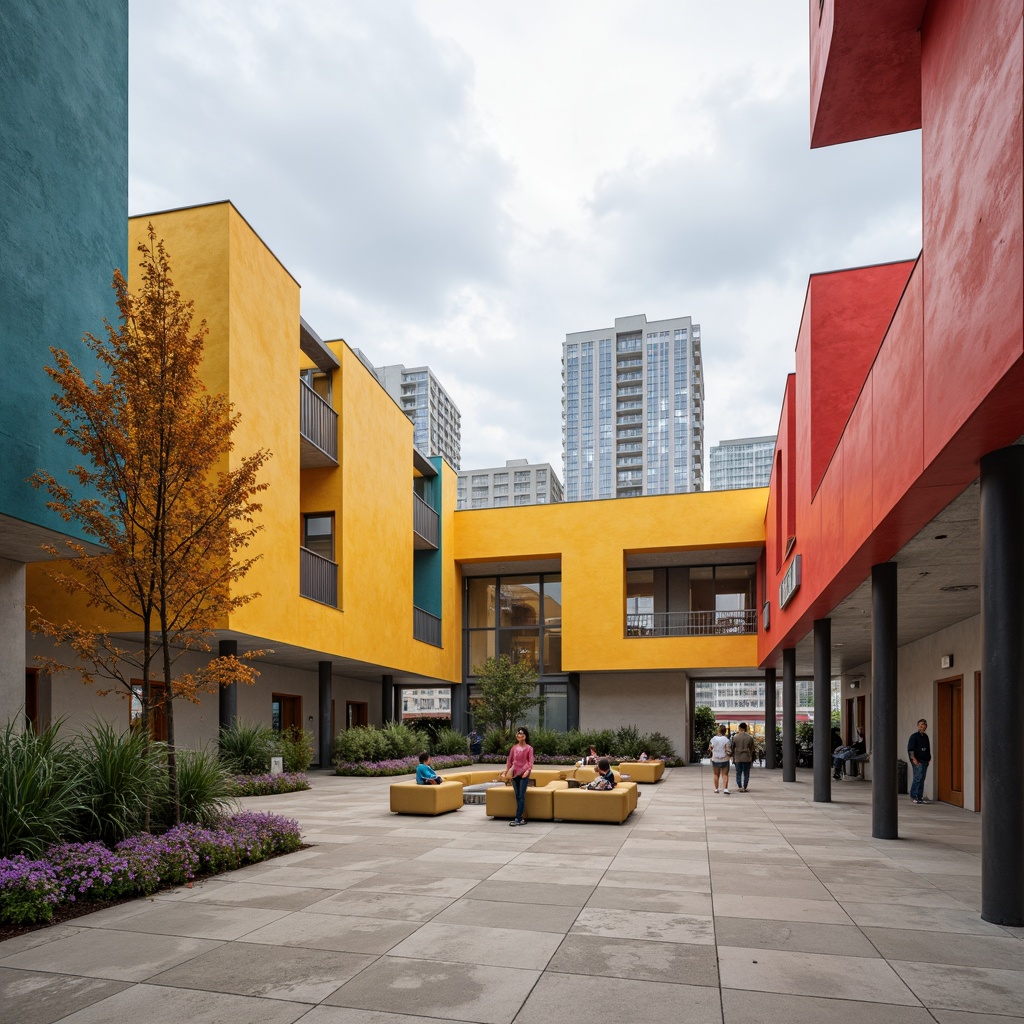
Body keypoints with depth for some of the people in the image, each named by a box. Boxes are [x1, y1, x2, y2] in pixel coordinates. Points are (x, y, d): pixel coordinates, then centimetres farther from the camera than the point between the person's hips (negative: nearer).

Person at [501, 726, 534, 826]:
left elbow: (531, 761, -8)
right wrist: (506, 771, 3)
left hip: (523, 774, -5)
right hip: (514, 773, 5)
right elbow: (509, 760, 14)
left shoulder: (529, 748, 0)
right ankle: (521, 818, 9)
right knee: (517, 796, 5)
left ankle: (518, 819, -10)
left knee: (521, 796, -8)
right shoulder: (514, 747, 11)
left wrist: (528, 770, -24)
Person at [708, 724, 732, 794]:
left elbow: (710, 749, 2)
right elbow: (729, 752, -11)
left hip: (715, 760, 2)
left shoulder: (713, 739, -6)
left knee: (716, 774, 16)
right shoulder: (726, 740, -14)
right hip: (724, 760, -2)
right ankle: (725, 788, -14)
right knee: (725, 775, 1)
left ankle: (716, 789, 22)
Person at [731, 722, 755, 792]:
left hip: (738, 758, 0)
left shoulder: (735, 737, -2)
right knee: (746, 774, 8)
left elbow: (732, 748, 4)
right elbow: (752, 749, 2)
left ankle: (740, 787, 0)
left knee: (738, 774, 8)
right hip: (747, 758, 0)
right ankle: (745, 787, 6)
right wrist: (752, 759, 11)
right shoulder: (750, 737, -3)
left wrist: (733, 758, 15)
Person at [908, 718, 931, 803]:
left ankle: (920, 797, 13)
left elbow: (928, 749, 23)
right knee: (918, 778, -12)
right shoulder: (914, 736, -4)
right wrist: (913, 759, -17)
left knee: (922, 779, 8)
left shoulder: (926, 737, 15)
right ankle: (913, 797, -6)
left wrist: (929, 758, 12)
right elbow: (910, 749, -9)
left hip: (925, 761, 7)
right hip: (917, 761, -7)